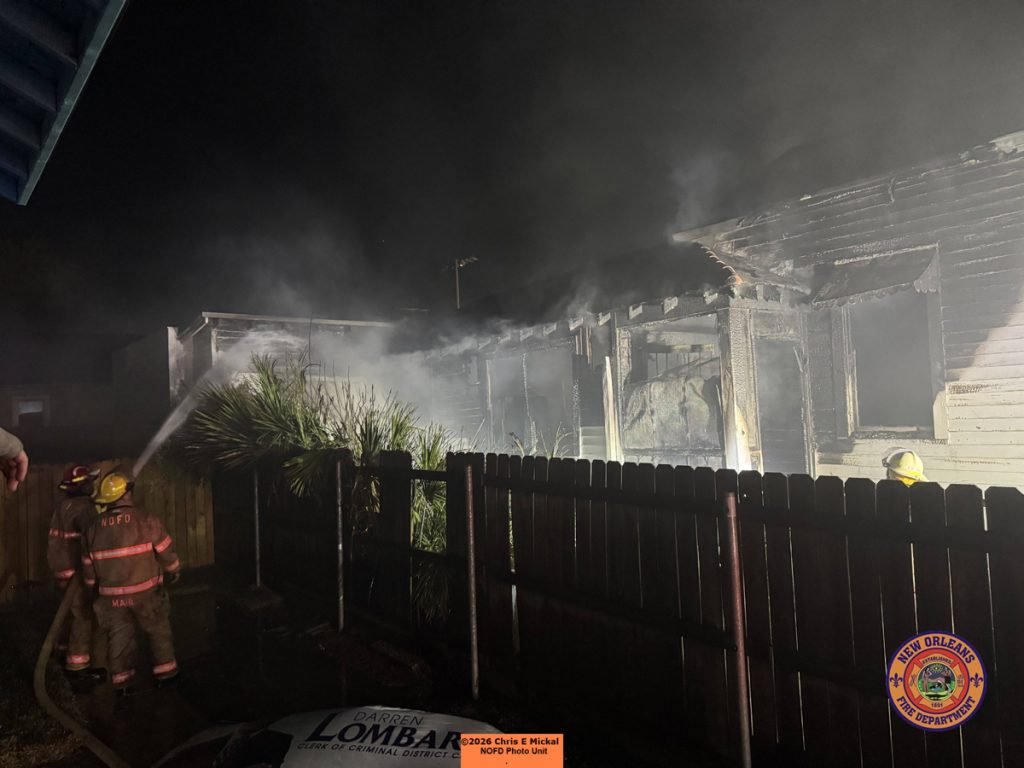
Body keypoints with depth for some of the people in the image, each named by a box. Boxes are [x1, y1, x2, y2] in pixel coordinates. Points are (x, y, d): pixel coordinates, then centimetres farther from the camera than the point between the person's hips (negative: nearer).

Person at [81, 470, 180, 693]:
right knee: (158, 631, 13)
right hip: (145, 591, -3)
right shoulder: (145, 520, -16)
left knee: (118, 637, 15)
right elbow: (165, 550, -8)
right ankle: (164, 673, 20)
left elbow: (88, 564, 6)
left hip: (111, 595, 3)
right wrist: (173, 570, 10)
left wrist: (93, 587, 22)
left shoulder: (92, 527, -4)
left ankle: (121, 682, 21)